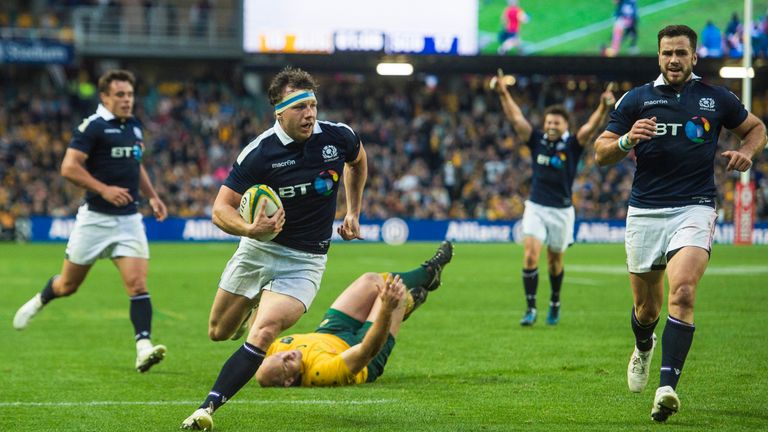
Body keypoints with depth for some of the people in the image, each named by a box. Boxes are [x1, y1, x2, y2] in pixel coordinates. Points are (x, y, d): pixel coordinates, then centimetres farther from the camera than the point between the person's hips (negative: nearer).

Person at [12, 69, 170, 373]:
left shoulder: (135, 127, 11)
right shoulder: (92, 127, -12)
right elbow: (69, 167, -19)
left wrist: (152, 196, 17)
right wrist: (104, 189, -25)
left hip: (129, 219, 4)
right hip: (95, 219, -4)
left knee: (138, 284, -13)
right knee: (68, 284, 12)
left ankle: (144, 348, -21)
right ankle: (39, 301, 44)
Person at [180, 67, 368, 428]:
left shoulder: (338, 137, -10)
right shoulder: (259, 152, -18)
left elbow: (357, 161, 16)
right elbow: (221, 209, -16)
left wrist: (353, 212, 13)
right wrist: (250, 229, -36)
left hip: (304, 260, -1)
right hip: (258, 249, 1)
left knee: (263, 332, -23)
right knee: (219, 332, 14)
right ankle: (253, 307, 49)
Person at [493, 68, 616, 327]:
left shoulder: (572, 145, -6)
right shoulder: (537, 141, 0)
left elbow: (591, 127, -20)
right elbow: (516, 118, -4)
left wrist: (604, 107, -37)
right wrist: (503, 94, -15)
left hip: (562, 211, -1)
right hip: (536, 208, 1)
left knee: (555, 260, 11)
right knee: (531, 254, -15)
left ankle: (555, 302, 35)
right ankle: (531, 308, -13)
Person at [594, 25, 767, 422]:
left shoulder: (716, 99, 5)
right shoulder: (637, 99, 5)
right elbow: (600, 153, 5)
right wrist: (627, 140, -16)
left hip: (694, 209, -1)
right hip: (645, 211, 2)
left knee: (683, 292, -24)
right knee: (646, 307, 10)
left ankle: (667, 386, -27)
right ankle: (644, 347, 46)